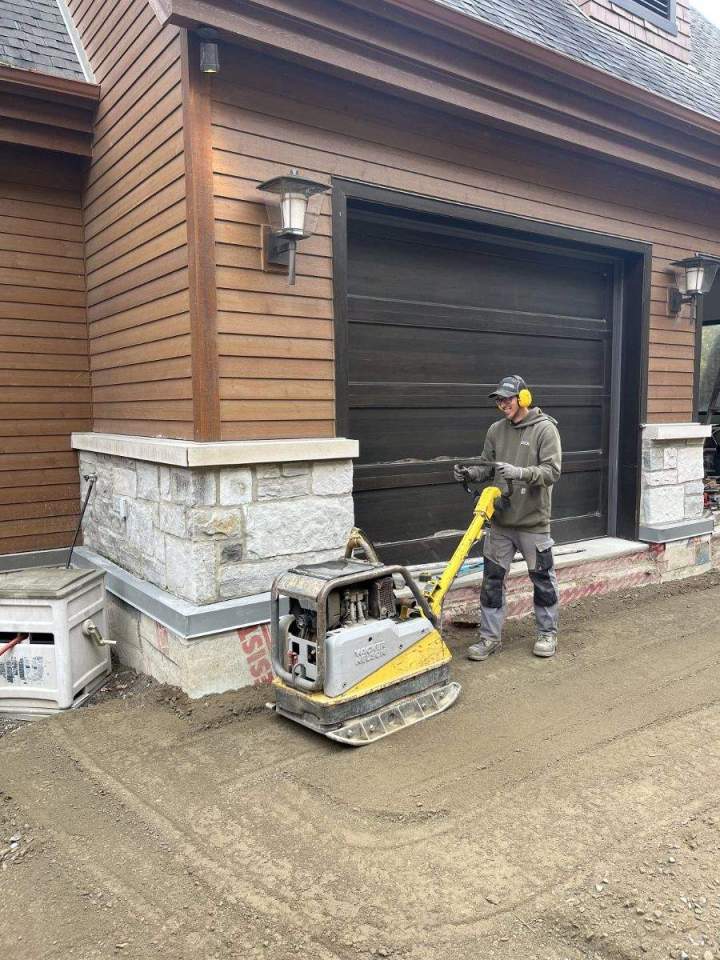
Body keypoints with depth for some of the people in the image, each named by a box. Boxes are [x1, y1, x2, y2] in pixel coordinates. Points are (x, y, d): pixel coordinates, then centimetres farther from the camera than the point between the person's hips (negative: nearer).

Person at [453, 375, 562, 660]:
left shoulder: (545, 429, -9)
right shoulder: (496, 430, 6)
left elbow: (552, 471, -16)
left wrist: (519, 472, -30)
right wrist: (471, 473, -7)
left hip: (533, 521, -4)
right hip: (500, 521, 5)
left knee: (543, 579, 10)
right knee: (492, 578, 7)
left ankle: (548, 633, 28)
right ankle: (490, 636, 19)